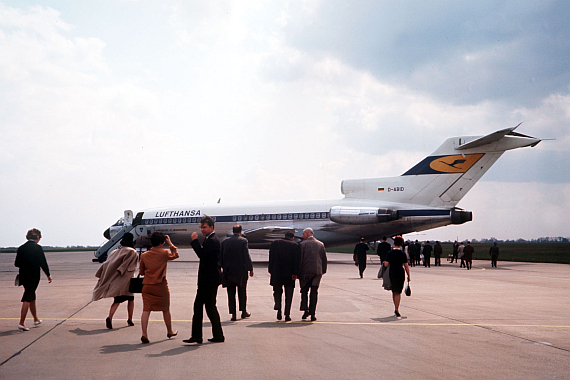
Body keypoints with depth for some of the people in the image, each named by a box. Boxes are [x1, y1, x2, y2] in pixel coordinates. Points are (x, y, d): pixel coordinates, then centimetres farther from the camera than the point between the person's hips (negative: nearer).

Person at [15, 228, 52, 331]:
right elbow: (43, 263, -9)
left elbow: (17, 264, 5)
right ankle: (21, 323, -8)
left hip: (23, 276, 5)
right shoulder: (38, 248, -11)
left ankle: (36, 320, 34)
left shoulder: (21, 248, 3)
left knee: (32, 297, 20)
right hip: (34, 277, -5)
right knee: (27, 299, -2)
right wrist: (48, 275, 3)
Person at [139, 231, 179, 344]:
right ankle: (170, 331, 31)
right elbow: (175, 255, 14)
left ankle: (144, 333, -16)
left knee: (146, 310, -2)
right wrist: (170, 243, 16)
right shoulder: (164, 253, -6)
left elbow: (141, 271, 10)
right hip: (161, 286, -2)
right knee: (165, 309, 15)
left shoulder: (144, 255, 2)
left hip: (147, 285, 2)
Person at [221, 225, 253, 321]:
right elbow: (247, 256, -9)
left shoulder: (225, 242, 3)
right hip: (241, 270, -2)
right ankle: (243, 311, 20)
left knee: (231, 293, 5)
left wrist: (224, 268, 16)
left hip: (228, 271, 2)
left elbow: (221, 256, 7)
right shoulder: (243, 241, -7)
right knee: (242, 292, 12)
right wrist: (250, 269, -3)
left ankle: (233, 314, 2)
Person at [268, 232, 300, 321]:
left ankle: (278, 308, -8)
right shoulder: (295, 245, 3)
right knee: (289, 294, 6)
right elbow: (297, 260, -4)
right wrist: (295, 273, -5)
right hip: (289, 273, -1)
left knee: (277, 291, 15)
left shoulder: (275, 243, 7)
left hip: (276, 272, 1)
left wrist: (270, 270, 3)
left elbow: (271, 258, 2)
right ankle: (287, 315, 5)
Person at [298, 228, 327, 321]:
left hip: (305, 271, -2)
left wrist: (297, 272, -3)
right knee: (314, 292, 4)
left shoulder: (303, 244, -3)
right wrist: (323, 270, 20)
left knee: (304, 290, 11)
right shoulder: (320, 244, 8)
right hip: (317, 271, 2)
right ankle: (312, 314, 2)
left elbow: (299, 258, -7)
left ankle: (305, 309, -4)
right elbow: (324, 259, 10)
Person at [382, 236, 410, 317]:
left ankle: (396, 308, 25)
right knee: (398, 293, 0)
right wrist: (408, 276, 4)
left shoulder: (389, 253, -1)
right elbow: (406, 266, -4)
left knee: (394, 292, 16)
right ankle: (396, 309, -11)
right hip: (400, 274, -2)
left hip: (391, 274, 2)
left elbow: (386, 264, -8)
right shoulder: (403, 254, -6)